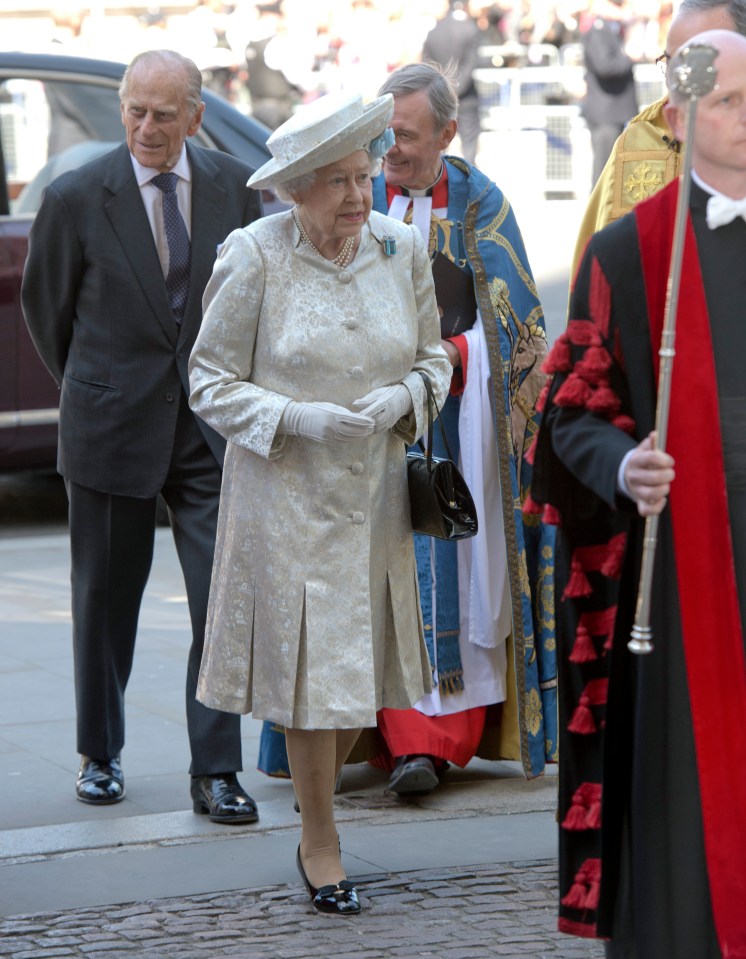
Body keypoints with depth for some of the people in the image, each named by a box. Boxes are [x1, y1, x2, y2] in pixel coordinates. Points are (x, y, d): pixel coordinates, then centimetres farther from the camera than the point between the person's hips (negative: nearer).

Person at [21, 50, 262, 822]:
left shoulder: (235, 188, 0)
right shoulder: (76, 198, -8)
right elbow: (45, 307, 6)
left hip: (211, 430, 1)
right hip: (112, 428, -1)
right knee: (105, 600, 11)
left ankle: (215, 772, 4)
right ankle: (100, 755, 28)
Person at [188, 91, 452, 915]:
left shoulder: (401, 250, 2)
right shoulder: (253, 258, -10)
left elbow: (433, 358, 12)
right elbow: (211, 383, -5)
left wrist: (401, 397, -10)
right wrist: (299, 419, -19)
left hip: (375, 491, 4)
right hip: (285, 495, -4)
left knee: (362, 665, 8)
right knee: (307, 662, -1)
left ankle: (322, 793, 32)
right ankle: (320, 844, 13)